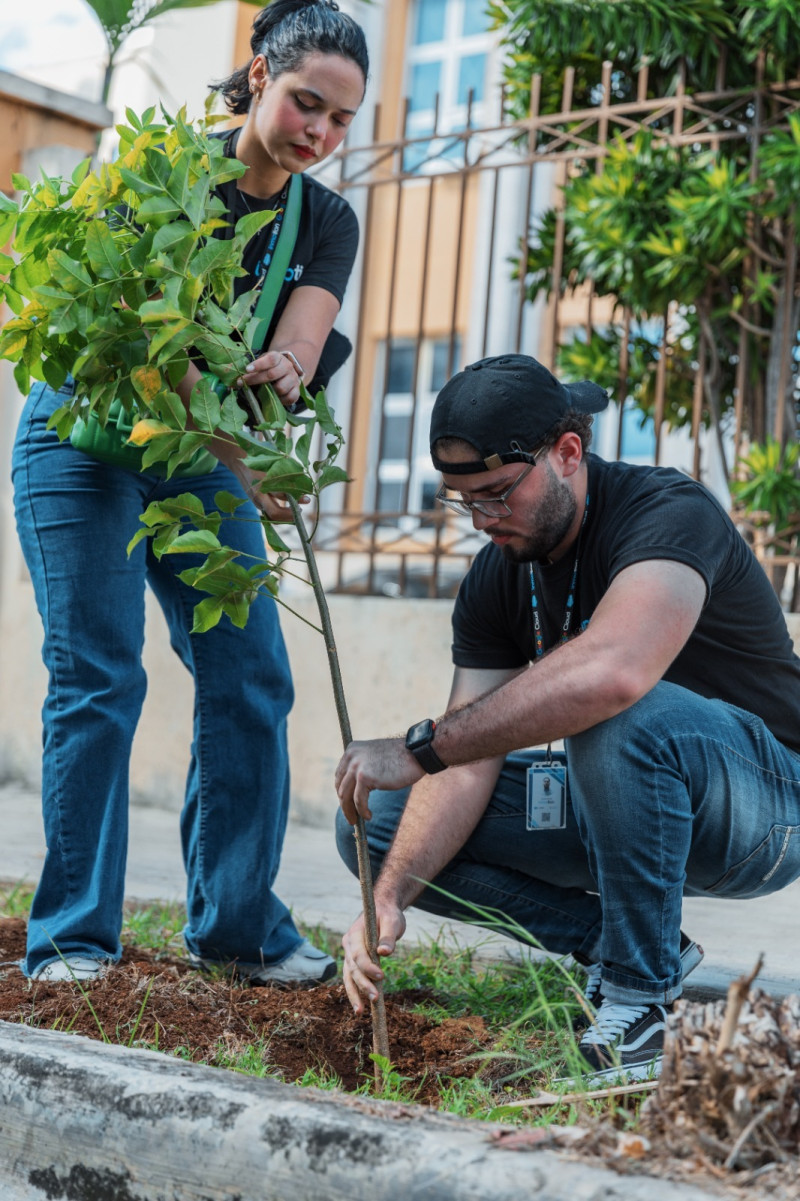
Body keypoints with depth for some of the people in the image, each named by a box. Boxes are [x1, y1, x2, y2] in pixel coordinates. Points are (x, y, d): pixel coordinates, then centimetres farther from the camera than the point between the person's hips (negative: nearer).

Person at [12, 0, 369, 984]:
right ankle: (72, 935, -3)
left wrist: (281, 376, -40)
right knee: (97, 676, -11)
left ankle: (236, 923, 9)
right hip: (87, 440, -5)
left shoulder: (327, 222, 0)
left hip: (202, 460, 5)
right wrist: (240, 458, -41)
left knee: (251, 678, -2)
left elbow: (298, 345, -15)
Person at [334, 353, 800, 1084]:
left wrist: (420, 748, -42)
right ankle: (611, 941, -2)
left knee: (617, 716, -40)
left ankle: (640, 991, -21)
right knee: (376, 823, -6)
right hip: (620, 807, 7)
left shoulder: (671, 515, -25)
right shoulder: (496, 579, -2)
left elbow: (612, 671, -46)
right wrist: (387, 897, -25)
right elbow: (469, 765, -10)